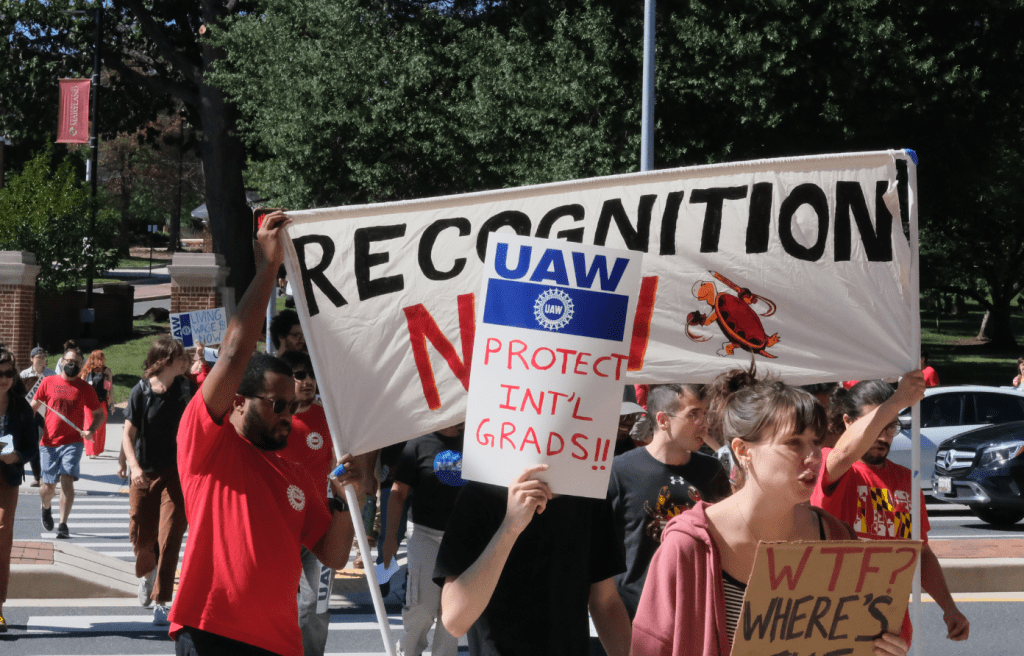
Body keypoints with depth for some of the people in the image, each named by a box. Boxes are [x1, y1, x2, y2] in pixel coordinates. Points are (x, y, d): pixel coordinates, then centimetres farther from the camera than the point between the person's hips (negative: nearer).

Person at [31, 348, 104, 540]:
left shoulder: (85, 388, 4)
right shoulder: (49, 382, 5)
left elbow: (100, 415, 11)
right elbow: (33, 408, 12)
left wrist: (91, 431, -8)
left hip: (72, 442, -1)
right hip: (49, 442, 1)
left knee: (67, 480, -17)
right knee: (48, 486, 6)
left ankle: (63, 525, -13)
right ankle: (46, 508, 40)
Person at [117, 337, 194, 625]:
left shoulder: (184, 388, -3)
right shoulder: (141, 391, -8)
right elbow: (128, 433, -8)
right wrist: (132, 465, -20)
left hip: (174, 473, 0)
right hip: (143, 473, 0)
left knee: (169, 537, -9)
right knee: (141, 536, 8)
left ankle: (162, 602, -1)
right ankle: (147, 574, 42)